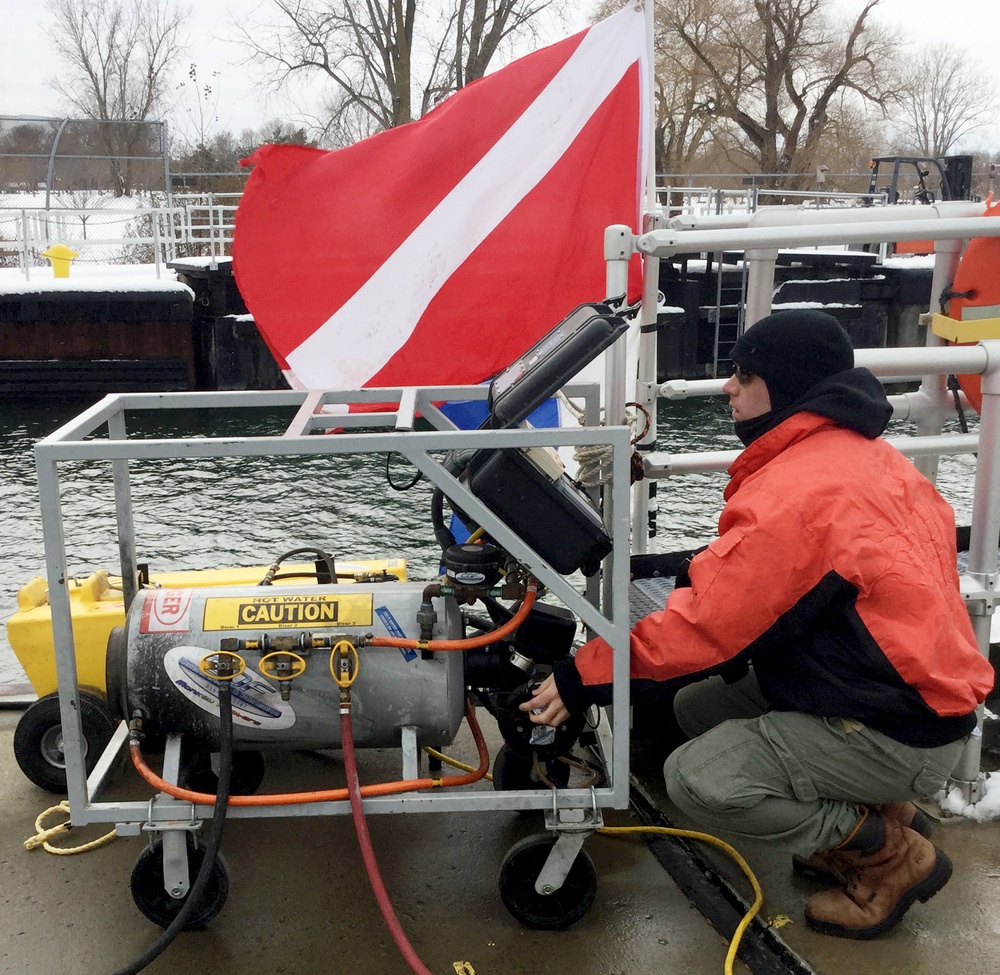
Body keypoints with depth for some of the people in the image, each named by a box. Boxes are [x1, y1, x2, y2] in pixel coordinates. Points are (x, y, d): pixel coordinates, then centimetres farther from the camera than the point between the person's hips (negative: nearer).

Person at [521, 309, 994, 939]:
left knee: (698, 780, -17)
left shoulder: (795, 492, -25)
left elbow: (706, 623, -24)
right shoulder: (858, 451, 5)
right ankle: (872, 813, 15)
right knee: (699, 707, 11)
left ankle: (890, 855, 0)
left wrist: (586, 675, -16)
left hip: (899, 735, -9)